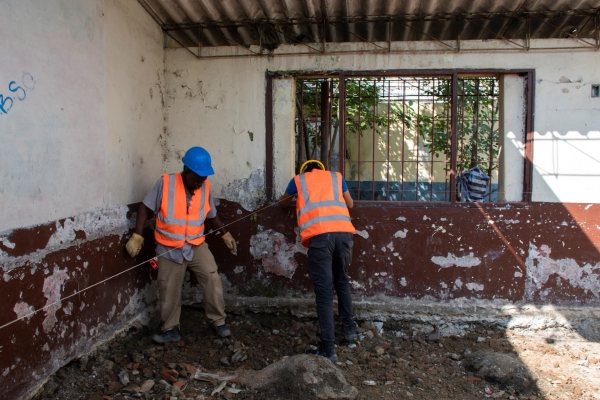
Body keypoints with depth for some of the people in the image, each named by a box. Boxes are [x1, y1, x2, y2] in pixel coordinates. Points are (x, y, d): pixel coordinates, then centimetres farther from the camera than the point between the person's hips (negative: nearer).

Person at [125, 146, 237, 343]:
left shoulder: (205, 187, -4)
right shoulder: (165, 183, -14)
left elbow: (211, 214, 12)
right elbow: (145, 208, -7)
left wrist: (225, 234, 11)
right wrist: (137, 236, -13)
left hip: (197, 246, 2)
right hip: (169, 249, -2)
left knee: (213, 279, -10)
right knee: (169, 291, 8)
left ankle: (219, 322, 7)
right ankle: (171, 330, 26)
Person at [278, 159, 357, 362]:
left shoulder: (298, 180, 24)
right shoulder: (336, 176, 28)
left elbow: (282, 203, 41)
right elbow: (350, 204, 40)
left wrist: (294, 200, 63)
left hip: (319, 235, -3)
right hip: (343, 232, 3)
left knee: (324, 292, -1)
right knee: (342, 281, 25)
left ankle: (328, 349, -1)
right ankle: (349, 328, 35)